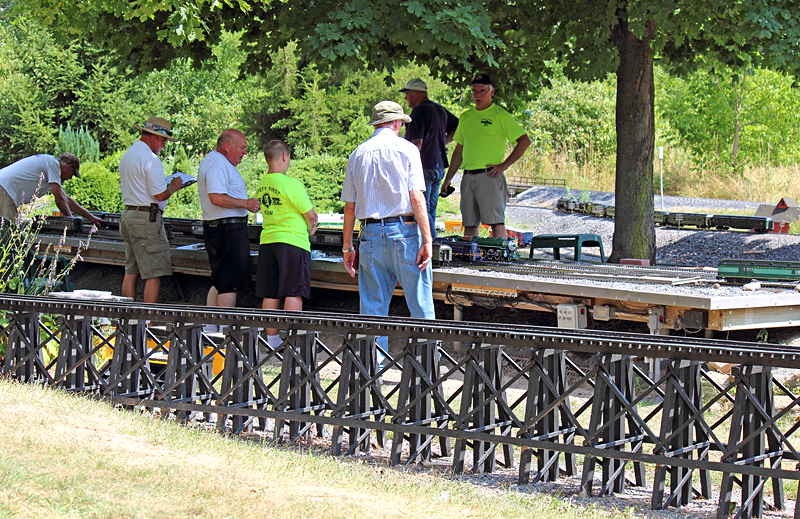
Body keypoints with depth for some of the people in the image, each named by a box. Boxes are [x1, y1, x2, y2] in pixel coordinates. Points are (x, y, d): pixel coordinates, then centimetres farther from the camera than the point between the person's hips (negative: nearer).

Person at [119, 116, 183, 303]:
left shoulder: (126, 156, 15)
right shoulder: (150, 159, -15)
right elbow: (160, 195, -17)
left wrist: (165, 185, 21)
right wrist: (173, 187, 3)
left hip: (128, 215, 10)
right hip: (147, 218, -10)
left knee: (131, 272, 11)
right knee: (155, 273, -8)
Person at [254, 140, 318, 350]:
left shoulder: (261, 185, 7)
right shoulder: (291, 184, -15)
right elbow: (311, 215, -10)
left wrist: (307, 226, 18)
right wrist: (310, 228, 13)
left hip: (267, 240, 7)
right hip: (293, 241, -7)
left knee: (270, 294, 9)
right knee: (293, 293, -4)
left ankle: (272, 339, 13)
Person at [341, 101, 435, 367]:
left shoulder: (358, 154, 9)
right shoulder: (406, 149, -2)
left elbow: (350, 207, 9)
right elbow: (416, 197, -11)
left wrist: (347, 247, 15)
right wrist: (427, 239, -12)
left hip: (371, 235, 4)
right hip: (405, 232, -4)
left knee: (372, 305, 6)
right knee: (420, 302, 4)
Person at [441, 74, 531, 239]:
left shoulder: (500, 116, -2)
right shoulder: (466, 117, 18)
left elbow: (524, 141, -7)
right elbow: (459, 151, 24)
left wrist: (504, 165, -12)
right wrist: (448, 179, 18)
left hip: (489, 176, -6)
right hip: (468, 177, 6)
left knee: (496, 222, -12)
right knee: (469, 224, 5)